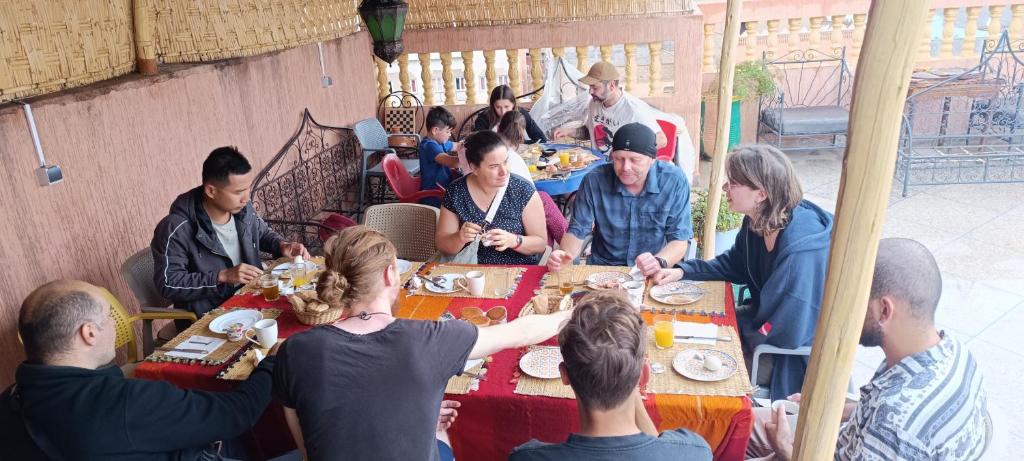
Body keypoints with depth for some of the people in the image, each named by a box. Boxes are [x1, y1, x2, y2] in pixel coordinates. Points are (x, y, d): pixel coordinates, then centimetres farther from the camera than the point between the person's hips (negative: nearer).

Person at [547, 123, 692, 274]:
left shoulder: (674, 180, -11)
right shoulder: (594, 180, -9)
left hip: (653, 275, 3)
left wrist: (659, 261, -29)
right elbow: (577, 231, -1)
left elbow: (679, 239, -9)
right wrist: (565, 254, -23)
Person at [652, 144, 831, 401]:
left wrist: (737, 324, -14)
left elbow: (785, 334, -30)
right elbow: (734, 264, 11)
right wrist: (683, 271, -3)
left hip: (799, 354, -8)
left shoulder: (799, 250, -34)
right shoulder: (758, 221, -7)